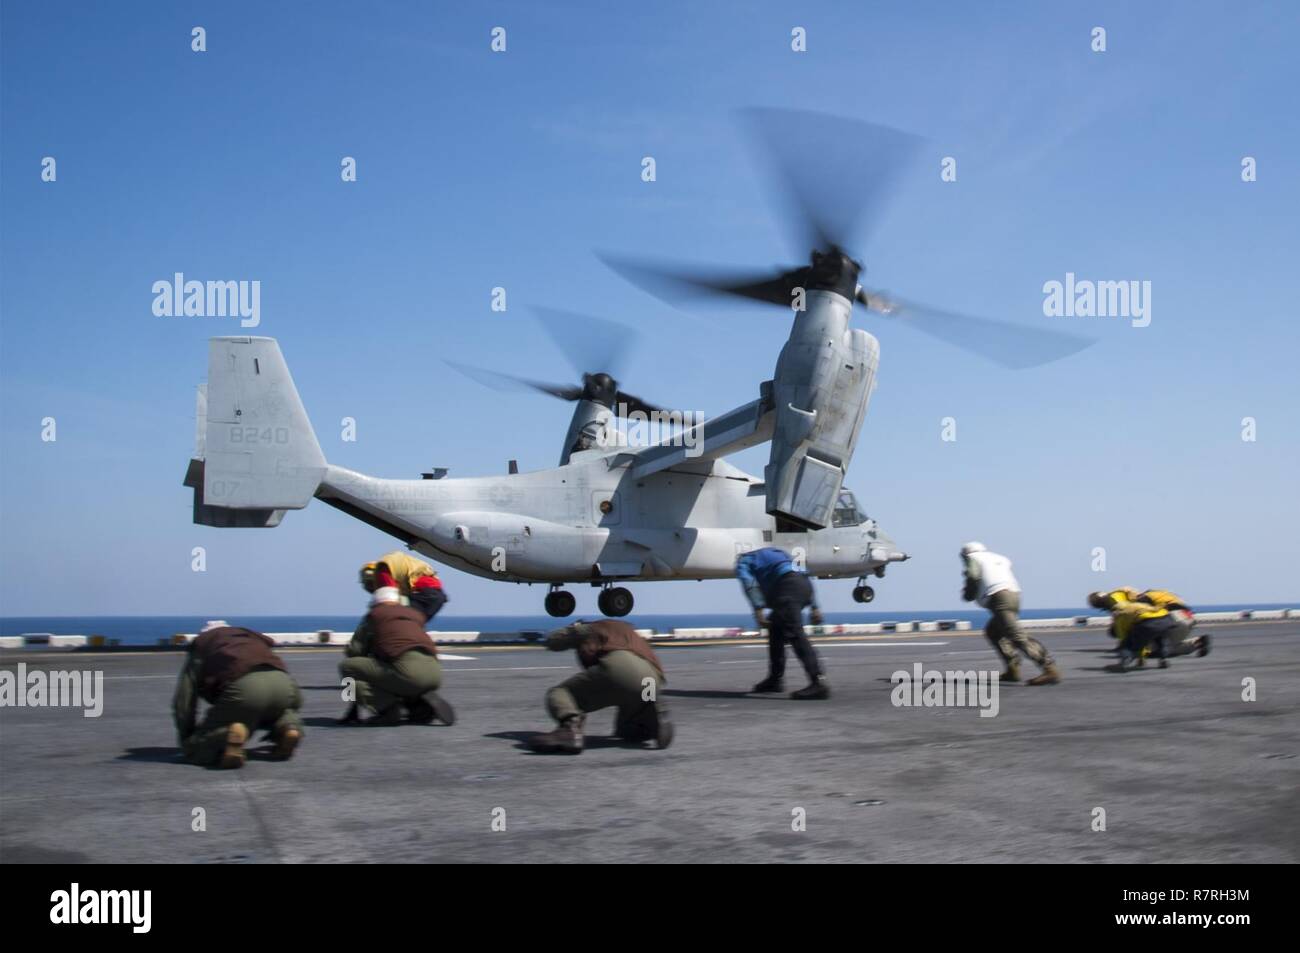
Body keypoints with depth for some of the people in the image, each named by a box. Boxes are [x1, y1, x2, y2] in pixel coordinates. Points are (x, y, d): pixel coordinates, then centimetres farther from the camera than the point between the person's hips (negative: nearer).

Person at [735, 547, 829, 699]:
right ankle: (776, 678, 26)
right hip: (804, 582, 8)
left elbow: (750, 584, -2)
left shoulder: (742, 561, 21)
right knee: (775, 625, 22)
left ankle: (819, 682, -30)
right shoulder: (773, 552, 40)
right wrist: (814, 607, 26)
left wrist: (758, 610, -11)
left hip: (788, 585, -8)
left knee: (794, 633, -16)